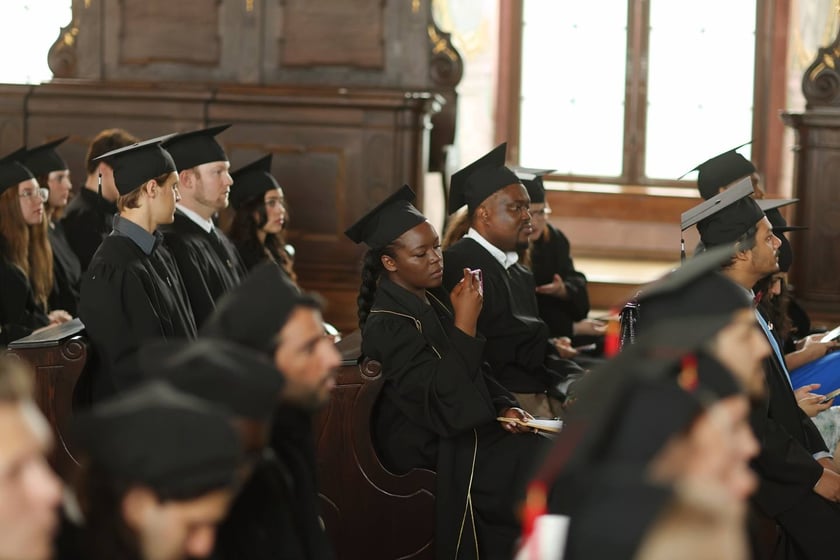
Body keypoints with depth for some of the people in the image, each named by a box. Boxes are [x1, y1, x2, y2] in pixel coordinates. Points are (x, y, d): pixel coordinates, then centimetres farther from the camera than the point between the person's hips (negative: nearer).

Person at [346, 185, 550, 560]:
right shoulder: (387, 325, -19)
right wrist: (465, 322, -27)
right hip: (430, 451, -8)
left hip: (463, 426, 9)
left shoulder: (434, 301, 8)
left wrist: (503, 406, -1)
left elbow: (473, 371, 18)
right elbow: (438, 400, -27)